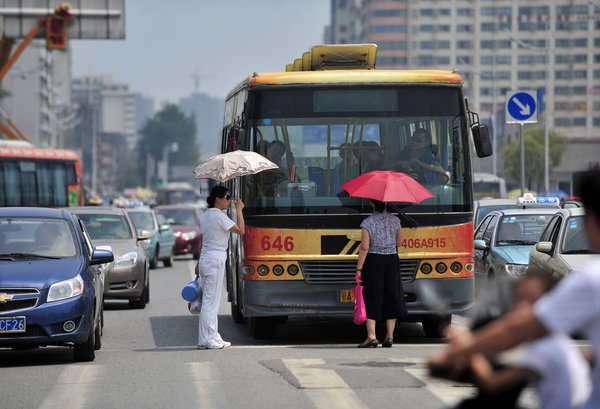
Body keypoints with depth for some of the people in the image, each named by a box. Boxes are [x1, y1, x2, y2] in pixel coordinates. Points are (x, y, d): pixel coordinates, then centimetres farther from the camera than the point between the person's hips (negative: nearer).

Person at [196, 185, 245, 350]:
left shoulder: (205, 216, 14)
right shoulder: (219, 216, -13)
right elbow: (240, 230, -14)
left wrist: (199, 263, 25)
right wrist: (239, 210, -4)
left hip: (205, 259, 9)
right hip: (216, 259, -9)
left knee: (209, 300, 10)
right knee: (210, 301, -7)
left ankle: (212, 336, 13)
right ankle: (207, 339, -6)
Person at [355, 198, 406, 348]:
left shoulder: (368, 223, -12)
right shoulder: (395, 220, 1)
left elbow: (364, 247, -14)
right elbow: (398, 242, 10)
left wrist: (358, 270, -11)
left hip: (373, 262, -4)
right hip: (392, 260, 4)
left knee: (371, 298, 1)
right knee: (391, 297, 11)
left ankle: (371, 336, -7)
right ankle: (389, 335, 9)